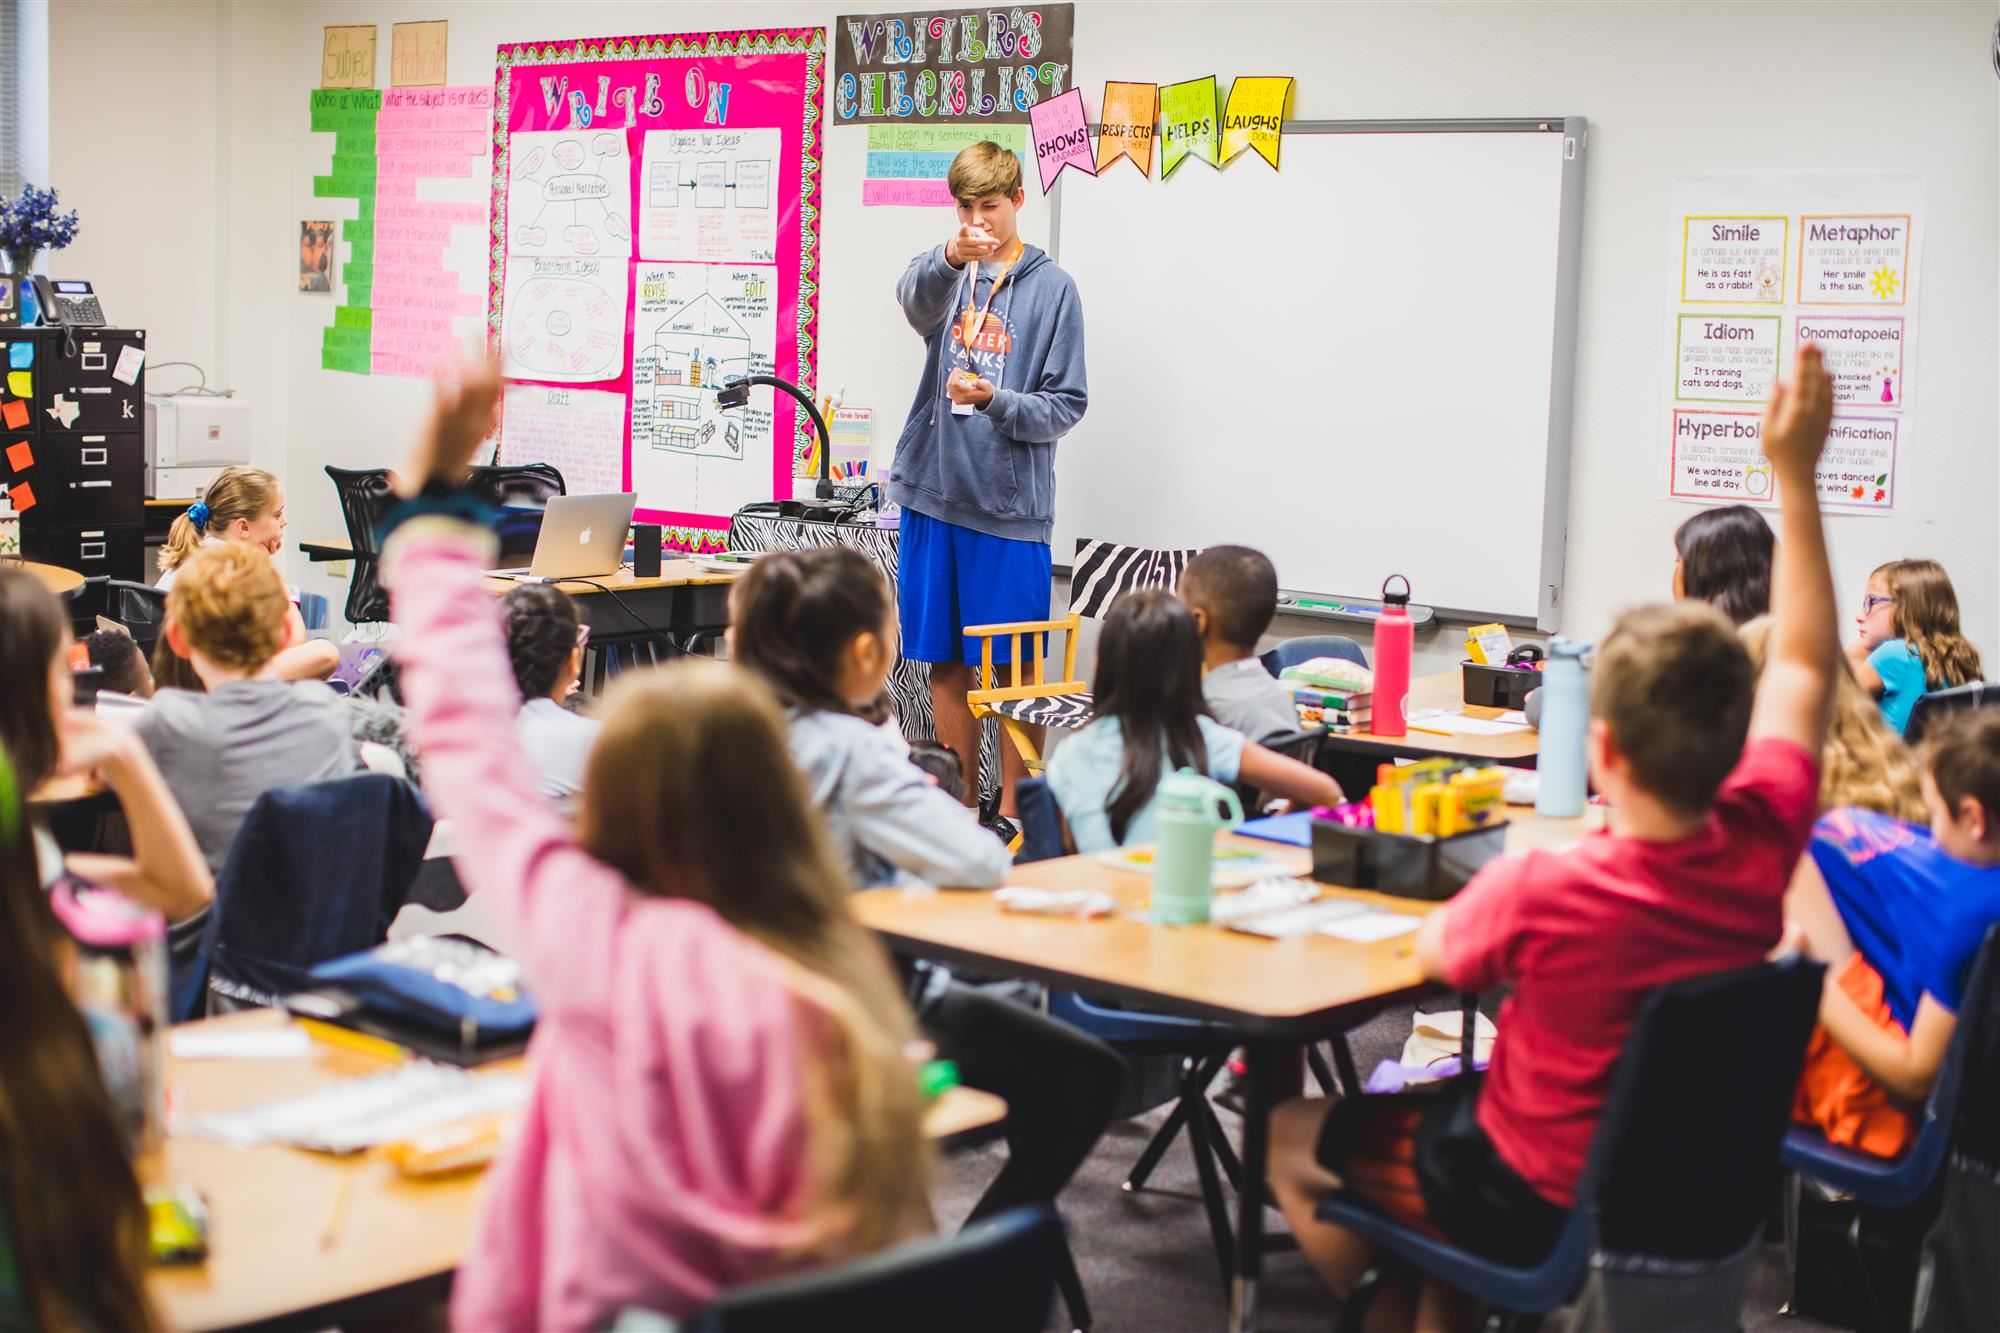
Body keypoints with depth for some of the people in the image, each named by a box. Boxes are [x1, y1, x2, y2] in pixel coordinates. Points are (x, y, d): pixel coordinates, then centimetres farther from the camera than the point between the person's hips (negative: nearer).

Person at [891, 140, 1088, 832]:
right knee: (945, 663, 9)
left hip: (1011, 505, -2)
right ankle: (960, 803, 21)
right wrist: (951, 257, -39)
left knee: (1014, 670, 1)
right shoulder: (945, 271, 8)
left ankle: (1013, 812, 11)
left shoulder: (1051, 287, 3)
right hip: (934, 493, 3)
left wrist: (993, 399, -18)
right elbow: (915, 302, -18)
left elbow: (1066, 406, -1)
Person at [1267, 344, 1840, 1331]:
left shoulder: (1541, 891, -34)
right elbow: (1804, 666, -3)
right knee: (1446, 1094, 32)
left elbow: (1435, 954, -11)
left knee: (1292, 1137, 17)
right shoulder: (1760, 850, -19)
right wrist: (1797, 474, -1)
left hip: (1541, 1210, -6)